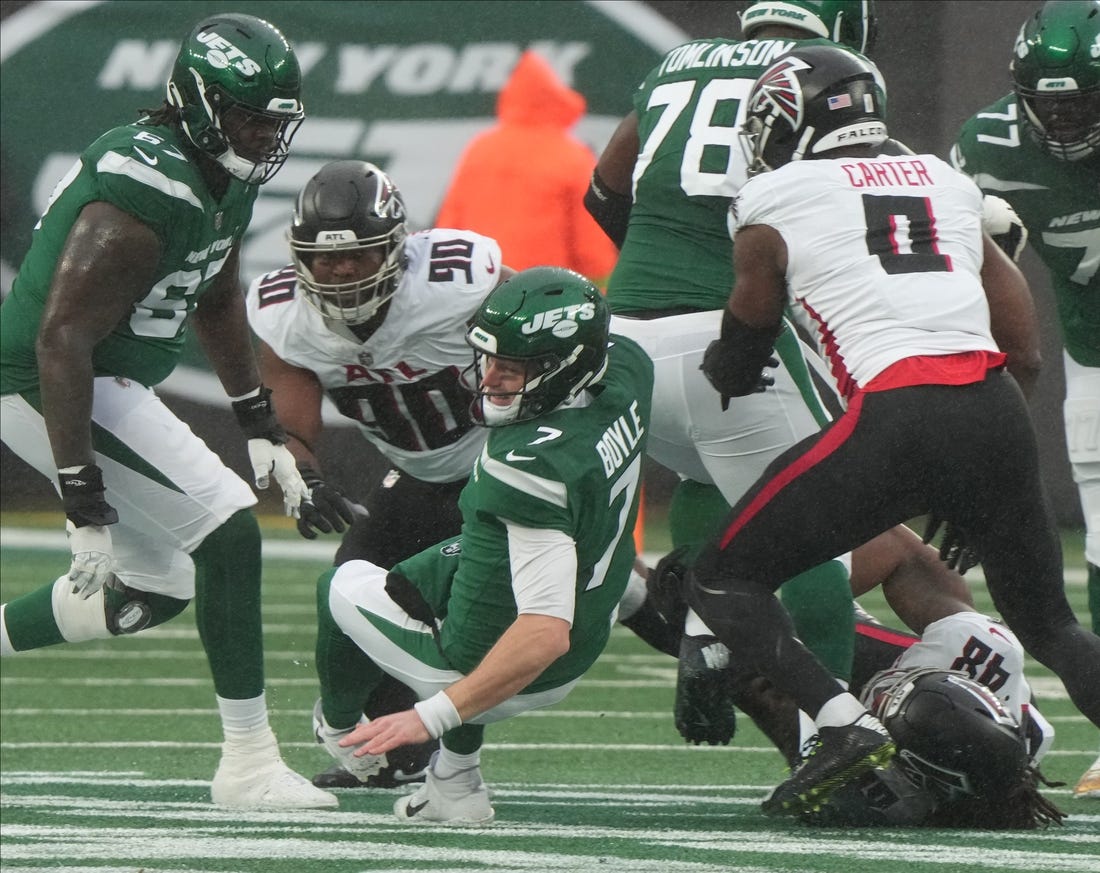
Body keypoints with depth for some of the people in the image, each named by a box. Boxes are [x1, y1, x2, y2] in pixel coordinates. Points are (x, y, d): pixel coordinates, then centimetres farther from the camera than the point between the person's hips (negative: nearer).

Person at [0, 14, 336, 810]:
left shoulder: (226, 179, 4)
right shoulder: (146, 196, -27)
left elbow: (217, 302, 22)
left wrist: (262, 428, 19)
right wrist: (83, 502, -30)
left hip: (112, 386, 10)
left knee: (155, 589, 17)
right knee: (228, 530, -14)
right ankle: (248, 765, -9)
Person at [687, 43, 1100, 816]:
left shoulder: (775, 201, 9)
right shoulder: (947, 182, 22)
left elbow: (739, 360, 19)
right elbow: (1024, 338, 23)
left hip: (896, 416, -5)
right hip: (997, 410, 5)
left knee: (724, 580, 8)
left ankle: (845, 727, -11)